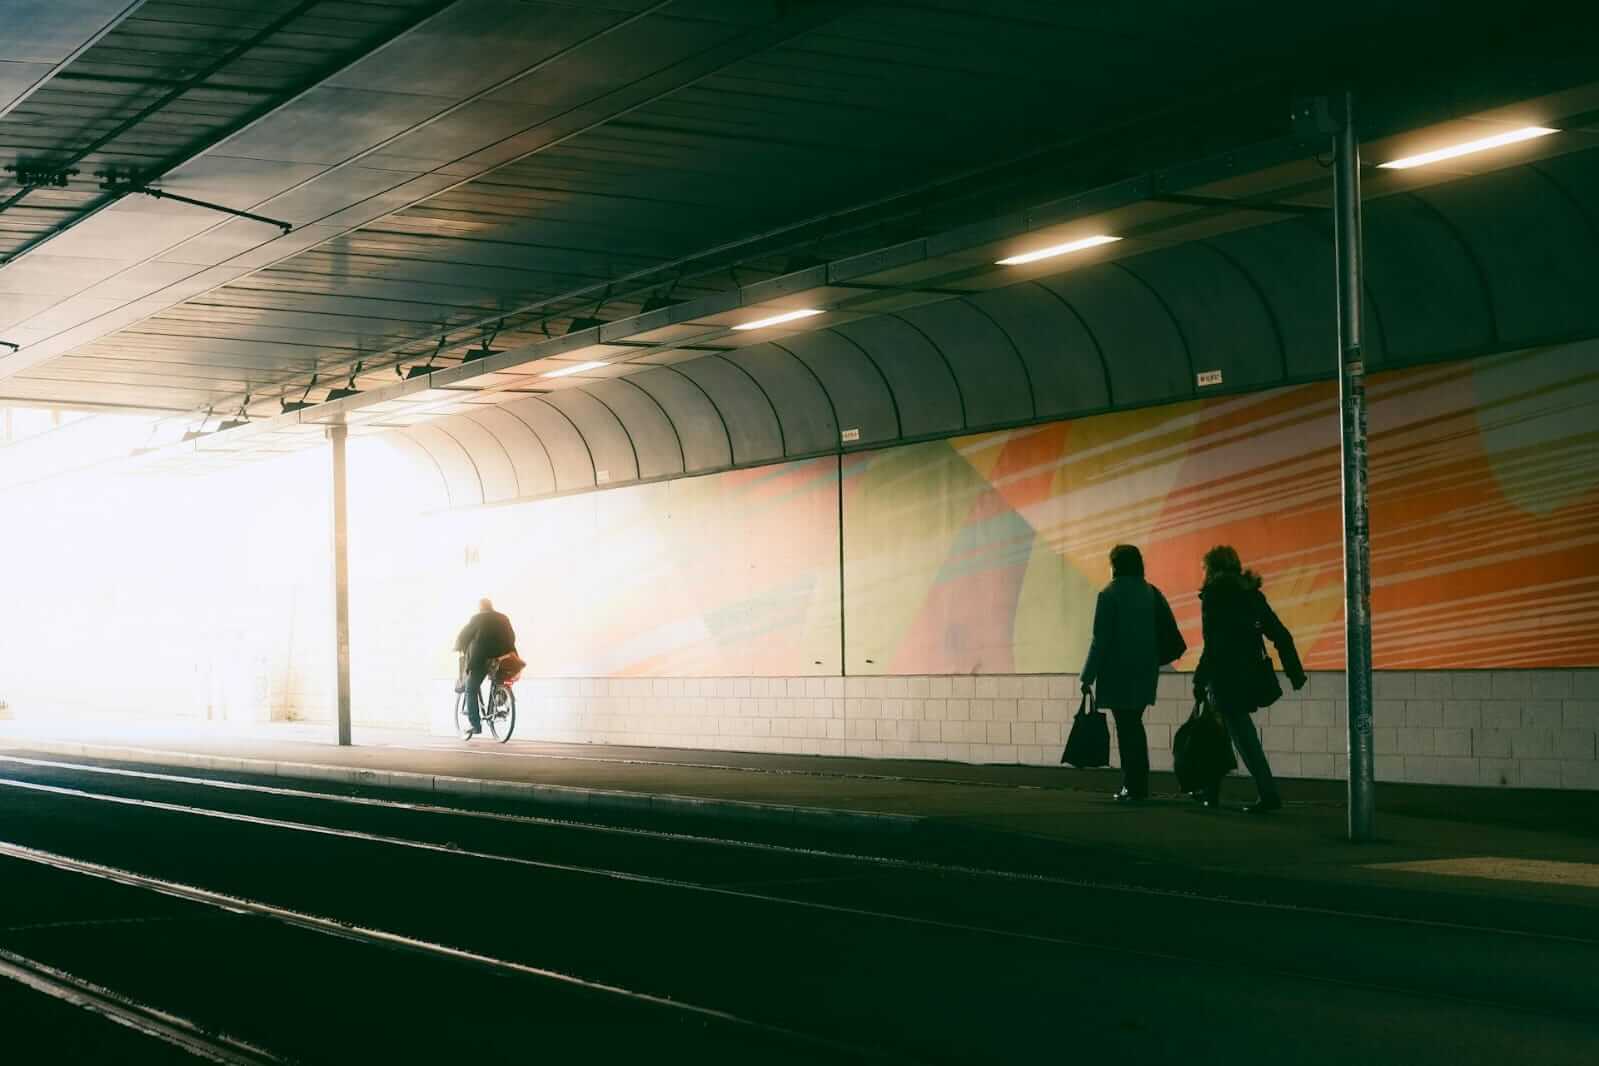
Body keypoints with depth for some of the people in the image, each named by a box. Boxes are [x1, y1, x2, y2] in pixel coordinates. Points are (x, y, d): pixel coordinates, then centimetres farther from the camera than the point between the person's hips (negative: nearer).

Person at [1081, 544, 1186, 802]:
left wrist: (1088, 676, -8)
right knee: (1134, 725, 17)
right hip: (1145, 672, 6)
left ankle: (1133, 787, -2)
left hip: (1118, 673, -6)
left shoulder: (1110, 595, -10)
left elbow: (1101, 639, -12)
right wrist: (1154, 660, 17)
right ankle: (1138, 784, 19)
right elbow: (1169, 634, 4)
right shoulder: (1151, 593, 6)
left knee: (1126, 727, -1)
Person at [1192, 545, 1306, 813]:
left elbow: (1213, 645, -16)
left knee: (1244, 737, -4)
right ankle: (1211, 791, 27)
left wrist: (1200, 680, -9)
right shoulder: (1251, 595, 10)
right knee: (1220, 730, 19)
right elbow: (1281, 635, 9)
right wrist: (1295, 672, 13)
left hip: (1227, 679, -7)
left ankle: (1268, 793, -10)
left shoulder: (1214, 597, -9)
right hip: (1253, 677, 7)